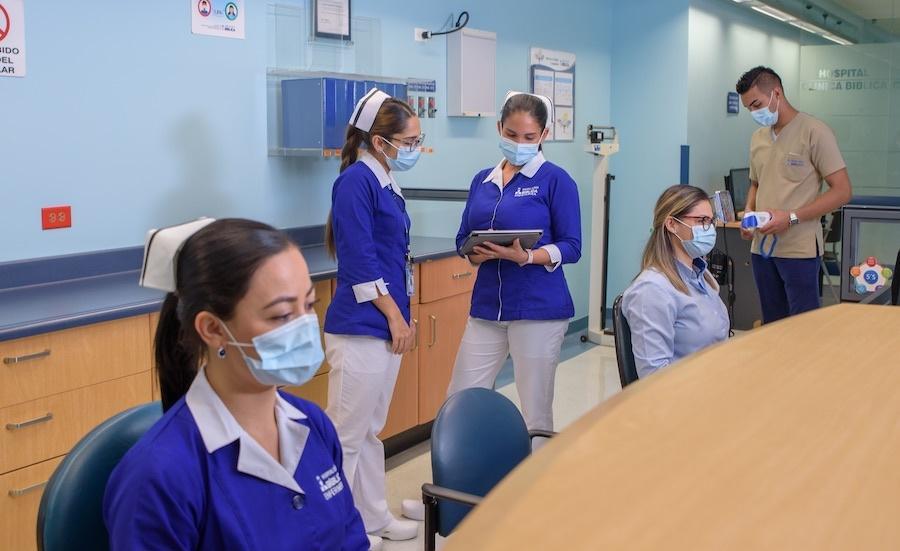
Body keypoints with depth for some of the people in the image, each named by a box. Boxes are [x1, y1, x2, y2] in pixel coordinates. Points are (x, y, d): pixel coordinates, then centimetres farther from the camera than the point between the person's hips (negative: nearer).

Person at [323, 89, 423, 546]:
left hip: (386, 324, 9)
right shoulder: (357, 181, -14)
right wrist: (395, 317, -14)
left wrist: (402, 317, 16)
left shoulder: (385, 183, 14)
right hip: (361, 327, -9)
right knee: (346, 435, -2)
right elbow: (359, 261, -19)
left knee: (370, 430, 17)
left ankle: (371, 518, 28)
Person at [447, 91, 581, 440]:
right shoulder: (483, 180, 11)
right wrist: (476, 254, -11)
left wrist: (525, 257, -24)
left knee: (535, 412, 5)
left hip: (539, 308, -5)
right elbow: (463, 238, 12)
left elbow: (571, 247, -8)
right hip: (486, 307, 5)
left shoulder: (555, 180, -4)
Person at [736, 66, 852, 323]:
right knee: (772, 328, 11)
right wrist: (749, 214, 3)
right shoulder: (758, 138, 12)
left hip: (800, 250, -6)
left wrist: (791, 217, -17)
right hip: (761, 247, 6)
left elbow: (842, 191, -10)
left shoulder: (814, 132, -7)